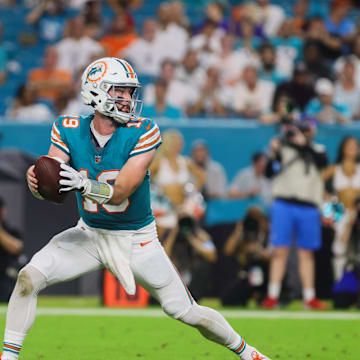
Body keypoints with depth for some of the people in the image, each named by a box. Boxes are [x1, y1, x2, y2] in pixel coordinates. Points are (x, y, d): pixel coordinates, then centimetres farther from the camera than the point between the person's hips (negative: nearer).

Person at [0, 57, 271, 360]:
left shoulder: (143, 133, -18)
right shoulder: (69, 131, -9)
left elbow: (119, 193, -25)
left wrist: (83, 185, -45)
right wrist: (36, 179, -40)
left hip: (136, 239, -2)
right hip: (90, 233, 2)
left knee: (186, 312, 0)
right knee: (28, 278, -18)